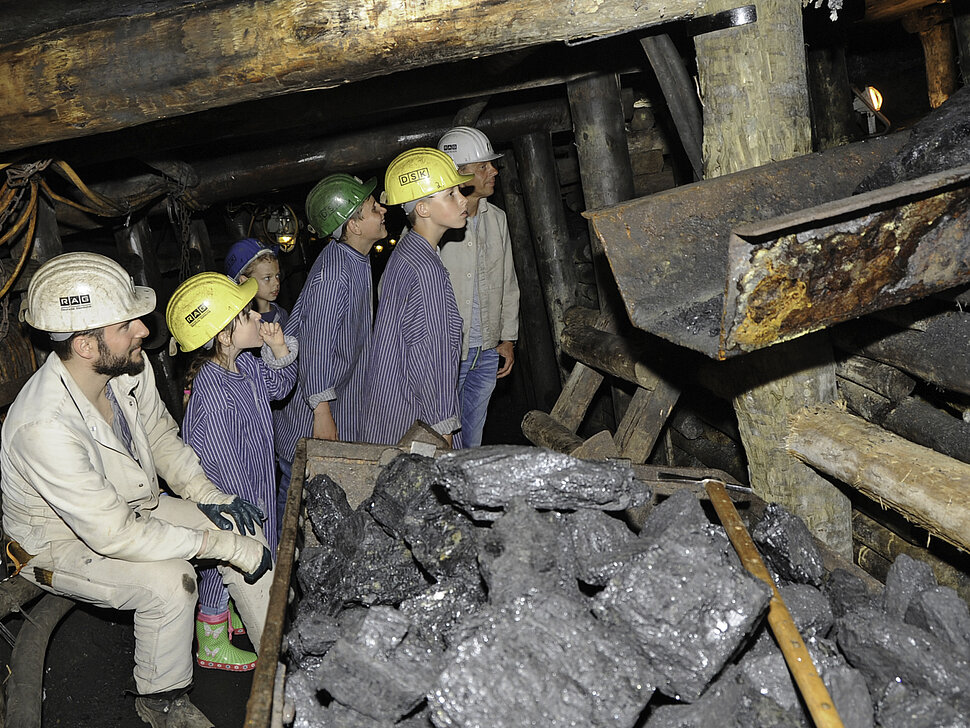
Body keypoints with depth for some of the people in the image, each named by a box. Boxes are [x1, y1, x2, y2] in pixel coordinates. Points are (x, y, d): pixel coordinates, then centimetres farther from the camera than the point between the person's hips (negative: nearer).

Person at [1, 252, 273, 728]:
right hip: (61, 542, -7)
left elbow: (161, 436, 6)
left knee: (241, 528, -5)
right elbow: (114, 536, -35)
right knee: (169, 581, -29)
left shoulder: (130, 369, -15)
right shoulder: (44, 426, -38)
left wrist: (210, 497, -7)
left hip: (131, 505, 8)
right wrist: (225, 546, -31)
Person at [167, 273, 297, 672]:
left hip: (252, 486, 9)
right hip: (227, 500, -9)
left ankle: (227, 615, 52)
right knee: (223, 567, 12)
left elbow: (278, 386, 14)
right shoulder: (211, 392, -34)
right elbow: (216, 460, -28)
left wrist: (279, 350, -6)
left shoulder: (245, 364, -6)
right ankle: (211, 644, 34)